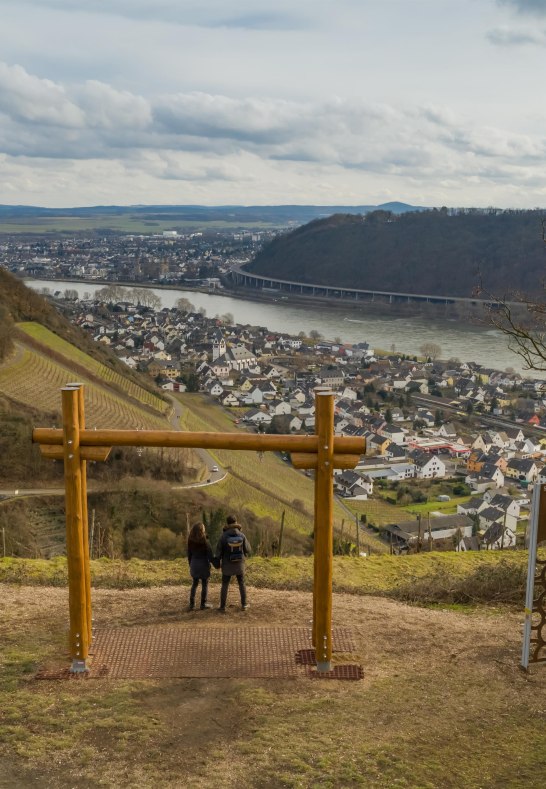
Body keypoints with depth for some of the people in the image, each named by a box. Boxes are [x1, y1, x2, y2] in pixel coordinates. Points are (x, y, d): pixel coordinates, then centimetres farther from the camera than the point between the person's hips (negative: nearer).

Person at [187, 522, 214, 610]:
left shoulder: (190, 541, 0)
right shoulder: (205, 541, -14)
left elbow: (189, 554, 8)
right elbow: (210, 555, -11)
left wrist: (190, 564, 19)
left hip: (194, 564, 5)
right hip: (203, 563, -5)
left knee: (195, 583, 15)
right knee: (205, 584, 7)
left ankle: (192, 604, 14)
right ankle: (203, 604, 10)